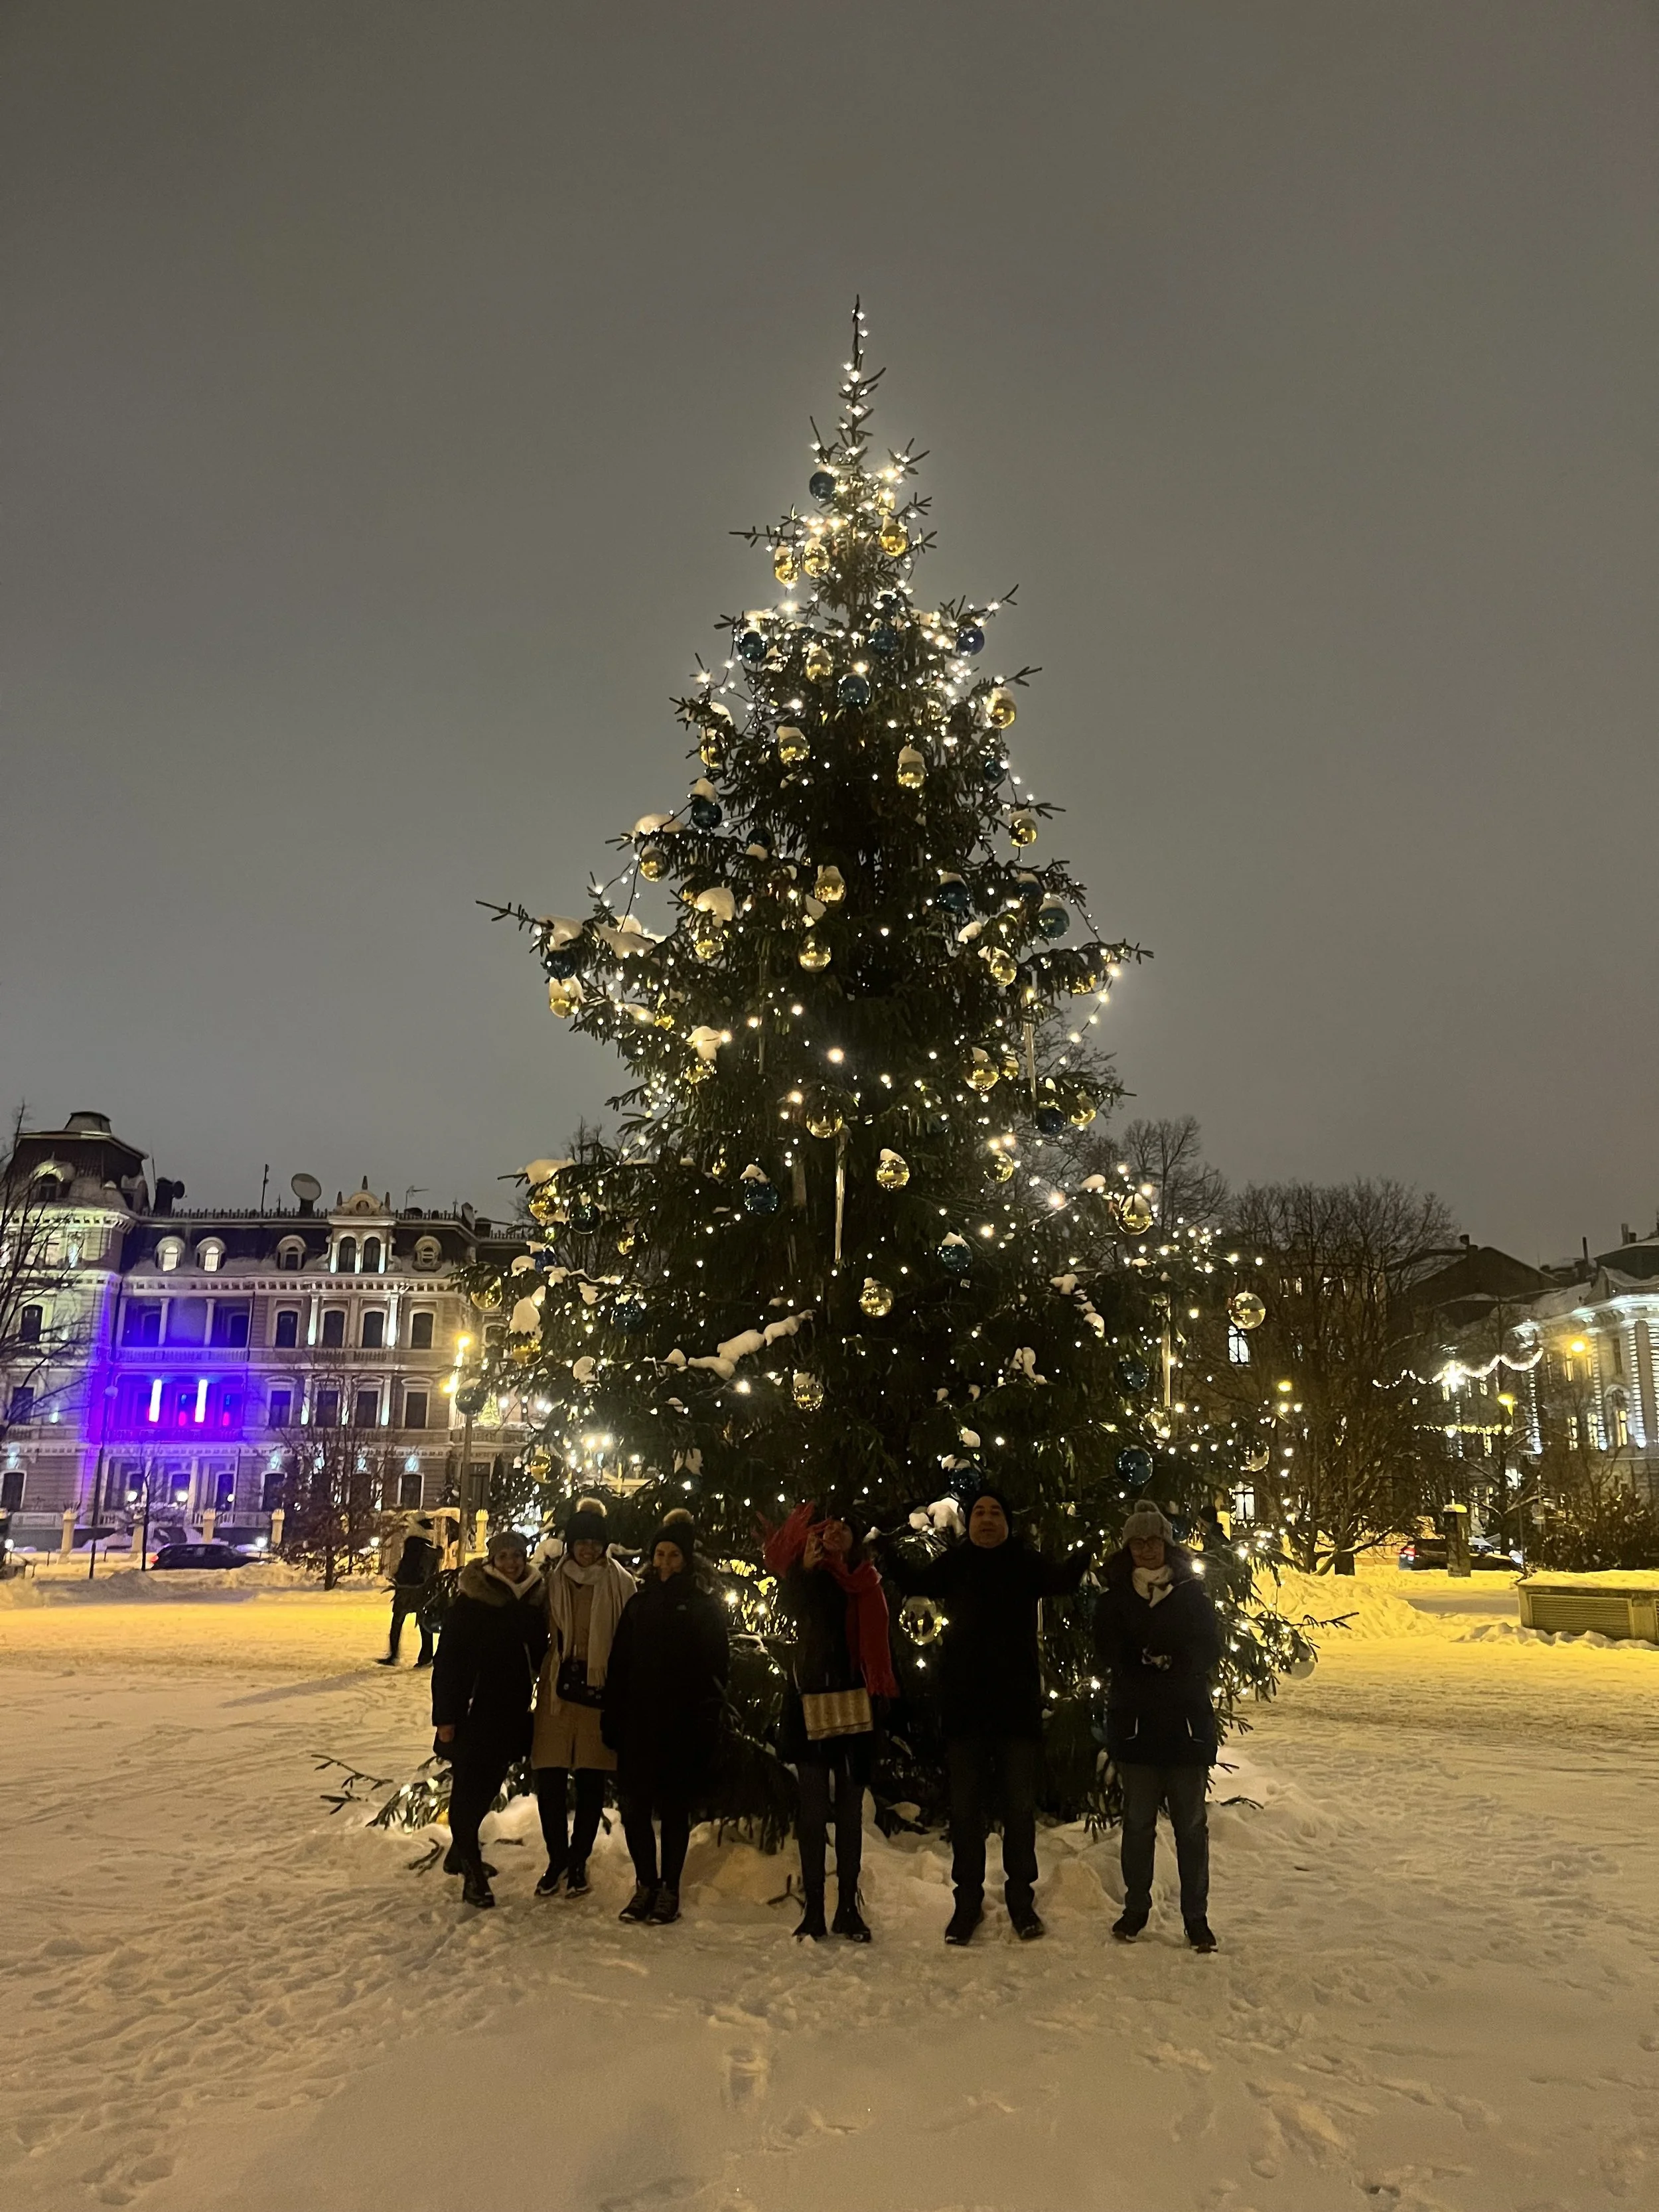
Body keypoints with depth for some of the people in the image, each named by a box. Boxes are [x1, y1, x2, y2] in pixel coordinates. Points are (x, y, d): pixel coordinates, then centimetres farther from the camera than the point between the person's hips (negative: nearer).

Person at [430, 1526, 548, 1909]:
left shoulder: (534, 1601, 3)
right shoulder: (469, 1604, -11)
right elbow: (447, 1661, -11)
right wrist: (445, 1716, -14)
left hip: (512, 1714, 6)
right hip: (474, 1714, -5)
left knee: (487, 1787, 16)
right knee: (469, 1787, -2)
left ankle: (460, 1853, 34)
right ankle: (472, 1870, 7)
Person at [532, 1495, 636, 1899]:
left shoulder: (621, 1584, -1)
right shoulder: (552, 1579, 2)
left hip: (600, 1689, -1)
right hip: (559, 1688, 1)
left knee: (591, 1783, 7)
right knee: (549, 1780, 0)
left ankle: (578, 1861, 24)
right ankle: (557, 1859, 20)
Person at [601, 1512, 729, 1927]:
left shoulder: (706, 1606, 0)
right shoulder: (639, 1601, 11)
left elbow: (714, 1670, -5)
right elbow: (618, 1663, 9)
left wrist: (707, 1720, -13)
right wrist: (612, 1717, 3)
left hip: (682, 1725, -3)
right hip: (638, 1722, 4)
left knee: (673, 1807, 5)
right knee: (634, 1804, 3)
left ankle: (670, 1888, 17)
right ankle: (646, 1883, 19)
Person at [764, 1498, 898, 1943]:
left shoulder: (867, 1583, 8)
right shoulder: (804, 1579, 2)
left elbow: (880, 1646, 10)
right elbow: (791, 1612, -17)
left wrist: (886, 1701, 3)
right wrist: (805, 1569, -27)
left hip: (854, 1703, 2)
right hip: (812, 1702, -2)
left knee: (850, 1808, 7)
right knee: (814, 1807, -1)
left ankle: (848, 1908, 14)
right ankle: (813, 1910, 4)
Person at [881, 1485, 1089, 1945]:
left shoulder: (1026, 1562, -2)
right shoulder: (954, 1563, 2)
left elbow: (1060, 1579, -19)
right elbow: (916, 1582, -11)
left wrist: (1089, 1549, -40)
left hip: (1018, 1702, 0)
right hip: (964, 1702, 1)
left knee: (1020, 1804, 9)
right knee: (965, 1806, 8)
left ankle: (1021, 1897, 23)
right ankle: (968, 1899, 19)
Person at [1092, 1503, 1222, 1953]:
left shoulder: (1193, 1595, 3)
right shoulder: (1113, 1600, 4)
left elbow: (1209, 1652, -4)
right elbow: (1109, 1658, -3)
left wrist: (1150, 1668, -15)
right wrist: (1161, 1668, -16)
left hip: (1189, 1725, 0)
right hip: (1135, 1725, 1)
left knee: (1191, 1824, 4)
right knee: (1138, 1822, 8)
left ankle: (1196, 1915, 14)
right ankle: (1135, 1908, 21)